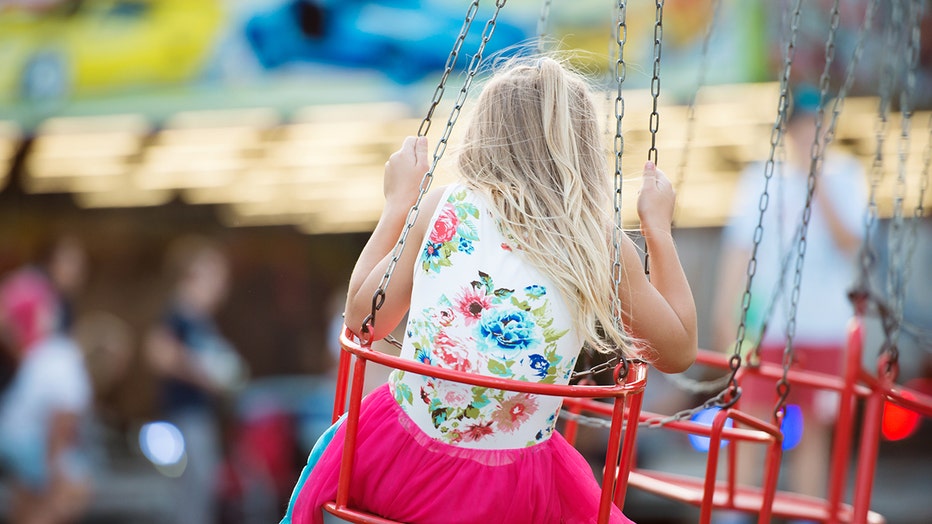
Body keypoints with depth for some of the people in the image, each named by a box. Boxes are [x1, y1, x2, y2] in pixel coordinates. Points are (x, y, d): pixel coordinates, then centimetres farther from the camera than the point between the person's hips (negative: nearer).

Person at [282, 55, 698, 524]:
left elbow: (361, 319, 6)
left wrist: (398, 203, 15)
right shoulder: (603, 246, -5)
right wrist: (658, 227, 13)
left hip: (399, 463, 1)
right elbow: (678, 352, 7)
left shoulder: (443, 207, -4)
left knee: (335, 446, 34)